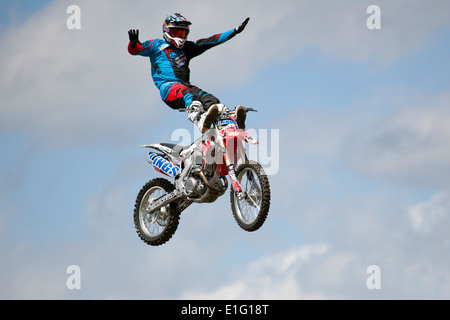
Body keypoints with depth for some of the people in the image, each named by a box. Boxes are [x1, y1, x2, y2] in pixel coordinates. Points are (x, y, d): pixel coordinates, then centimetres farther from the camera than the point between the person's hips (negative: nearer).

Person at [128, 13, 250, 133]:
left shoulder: (186, 48, 30)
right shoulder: (157, 45, 17)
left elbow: (210, 42, 29)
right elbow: (134, 50, 6)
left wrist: (235, 31, 26)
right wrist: (133, 42, -20)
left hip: (186, 85, 5)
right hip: (168, 86, -5)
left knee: (207, 98, -25)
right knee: (189, 96, -36)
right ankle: (201, 122, -64)